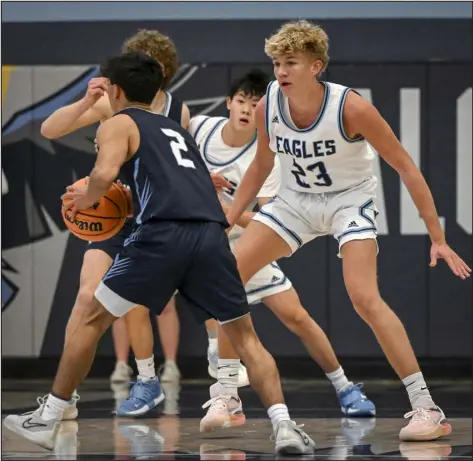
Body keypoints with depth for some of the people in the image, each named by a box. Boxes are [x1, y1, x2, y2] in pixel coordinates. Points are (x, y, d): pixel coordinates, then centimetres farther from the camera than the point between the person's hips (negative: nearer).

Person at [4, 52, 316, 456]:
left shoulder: (118, 124, 14)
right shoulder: (177, 130, 34)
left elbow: (105, 173, -6)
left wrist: (86, 200, 15)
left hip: (162, 235, -4)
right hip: (211, 233, 4)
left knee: (93, 321, 12)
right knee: (245, 337, 11)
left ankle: (47, 420, 16)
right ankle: (284, 427, -6)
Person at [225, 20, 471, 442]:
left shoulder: (351, 108, -27)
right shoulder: (268, 106, -13)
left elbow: (406, 168, -19)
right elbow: (262, 165, 7)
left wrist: (438, 238, -21)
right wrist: (226, 223, 4)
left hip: (349, 201, -5)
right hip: (296, 202, 5)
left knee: (364, 297, -25)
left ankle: (426, 408, -18)